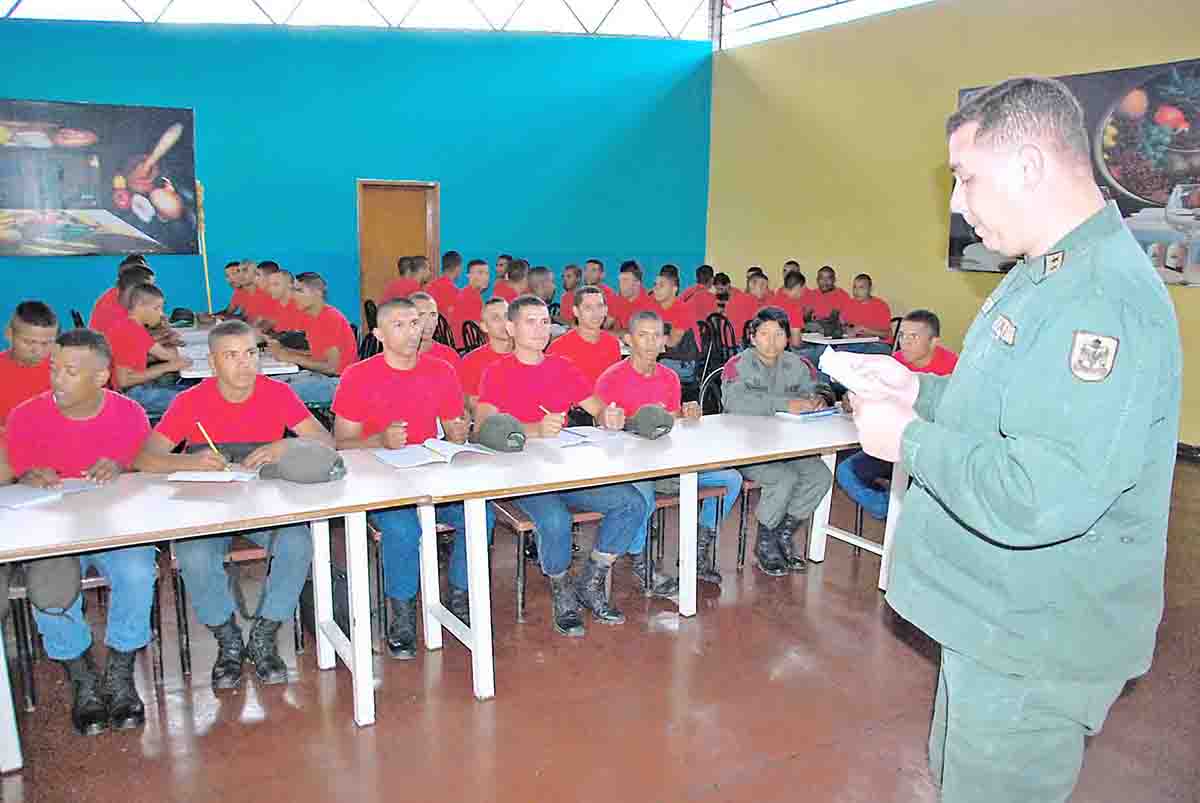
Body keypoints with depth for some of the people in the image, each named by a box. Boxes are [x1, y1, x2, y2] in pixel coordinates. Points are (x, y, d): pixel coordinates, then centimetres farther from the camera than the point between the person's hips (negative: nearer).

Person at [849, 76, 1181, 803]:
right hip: (998, 619, 10)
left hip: (1035, 652, -10)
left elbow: (1044, 497, -35)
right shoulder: (1047, 273, 8)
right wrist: (919, 390, 4)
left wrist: (909, 438, -22)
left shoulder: (1105, 301, -28)